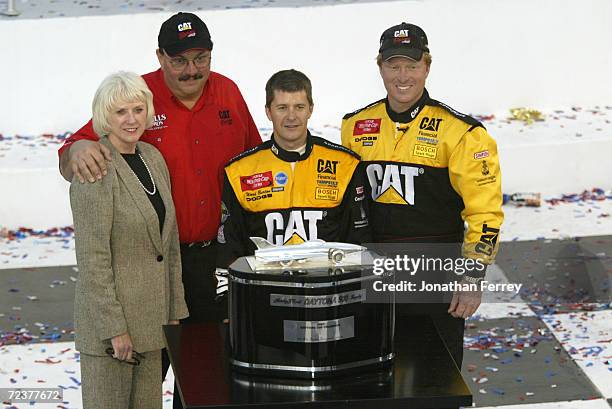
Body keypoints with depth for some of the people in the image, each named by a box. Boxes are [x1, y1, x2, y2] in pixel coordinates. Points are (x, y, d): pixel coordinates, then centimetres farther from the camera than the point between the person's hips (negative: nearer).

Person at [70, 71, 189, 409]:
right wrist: (114, 327, -18)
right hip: (109, 310, -7)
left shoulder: (153, 158, 9)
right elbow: (92, 258, -17)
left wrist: (174, 309, 13)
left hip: (151, 312, 7)